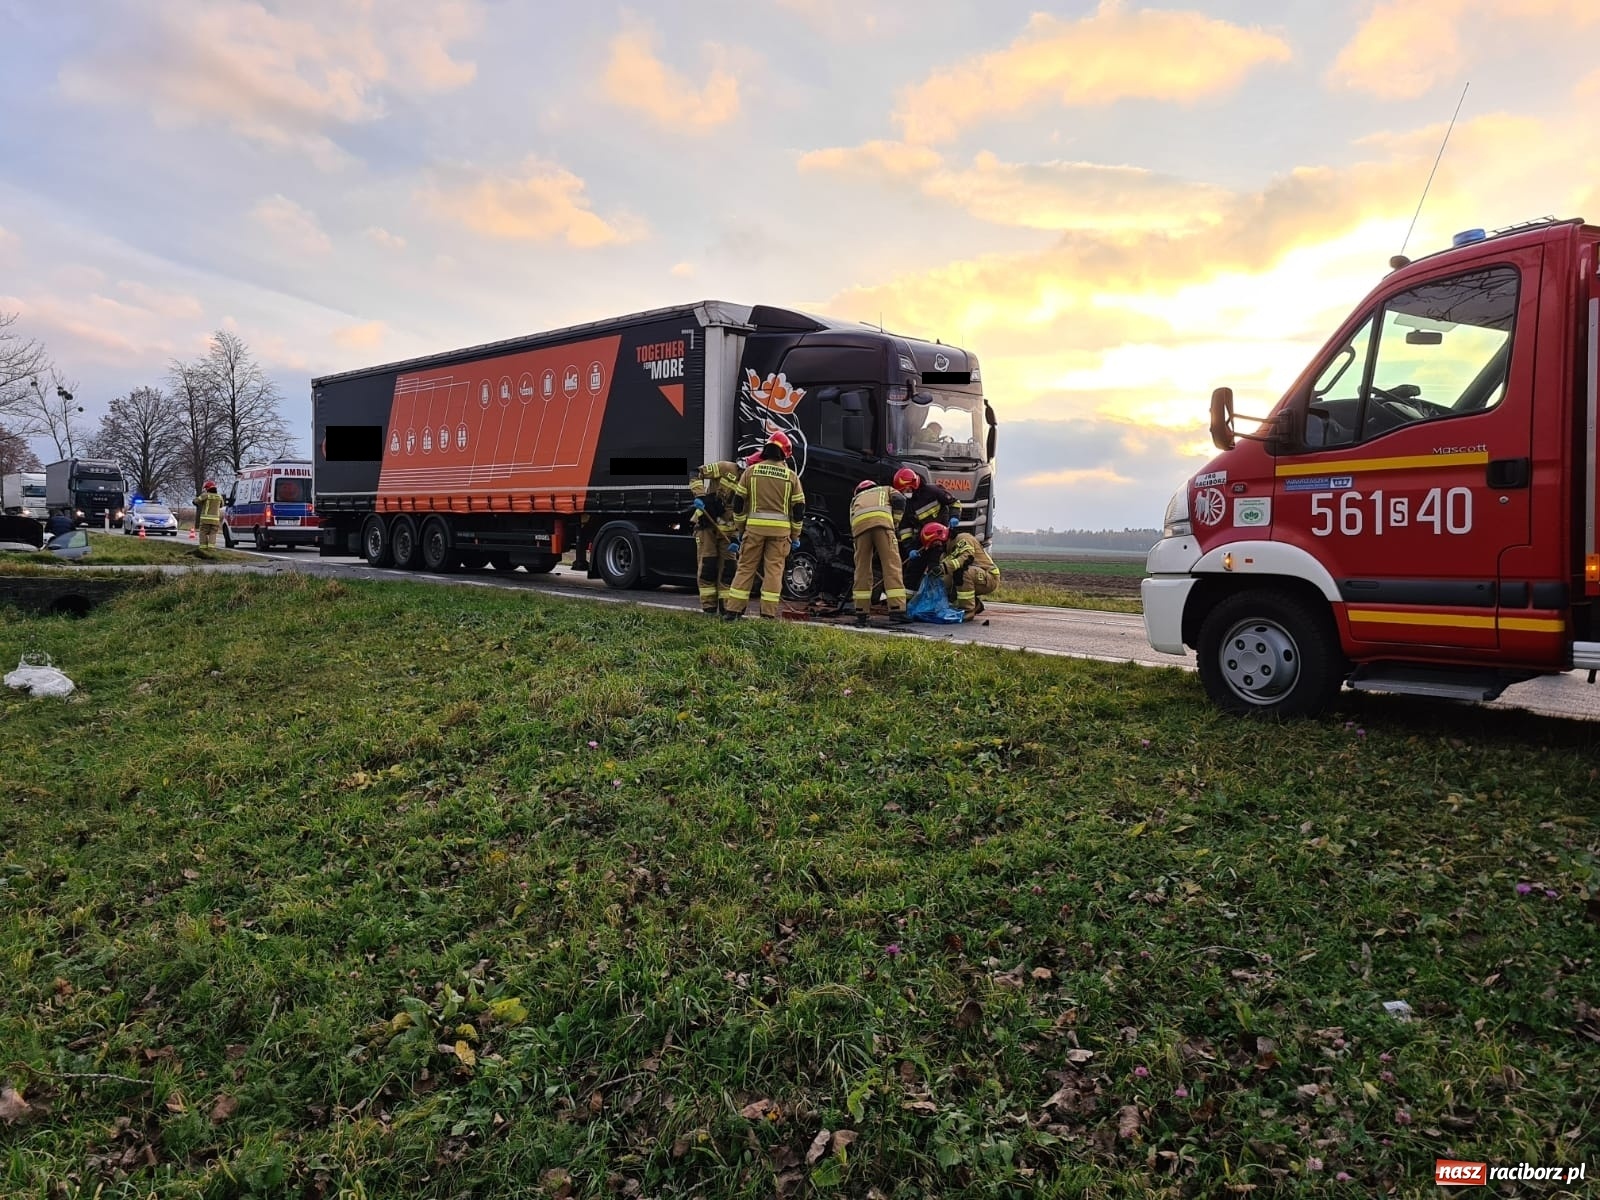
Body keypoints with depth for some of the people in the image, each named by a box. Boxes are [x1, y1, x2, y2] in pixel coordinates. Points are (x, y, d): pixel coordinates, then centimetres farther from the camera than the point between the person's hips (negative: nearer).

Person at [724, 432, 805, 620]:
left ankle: (733, 610, 5)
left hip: (755, 527, 0)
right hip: (780, 529, 0)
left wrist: (739, 529, 13)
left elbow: (738, 503, 5)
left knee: (746, 568, 6)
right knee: (774, 570, 3)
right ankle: (769, 614, 1)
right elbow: (799, 508, 5)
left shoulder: (751, 471, 4)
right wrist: (795, 535, 13)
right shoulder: (791, 476, 4)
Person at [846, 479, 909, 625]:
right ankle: (897, 611, -12)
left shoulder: (856, 499, 43)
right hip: (881, 520, -3)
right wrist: (895, 522, 21)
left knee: (862, 568, 10)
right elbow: (899, 500, 13)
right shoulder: (886, 490, 38)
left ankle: (861, 613, 11)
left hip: (859, 523, 3)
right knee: (891, 565, -4)